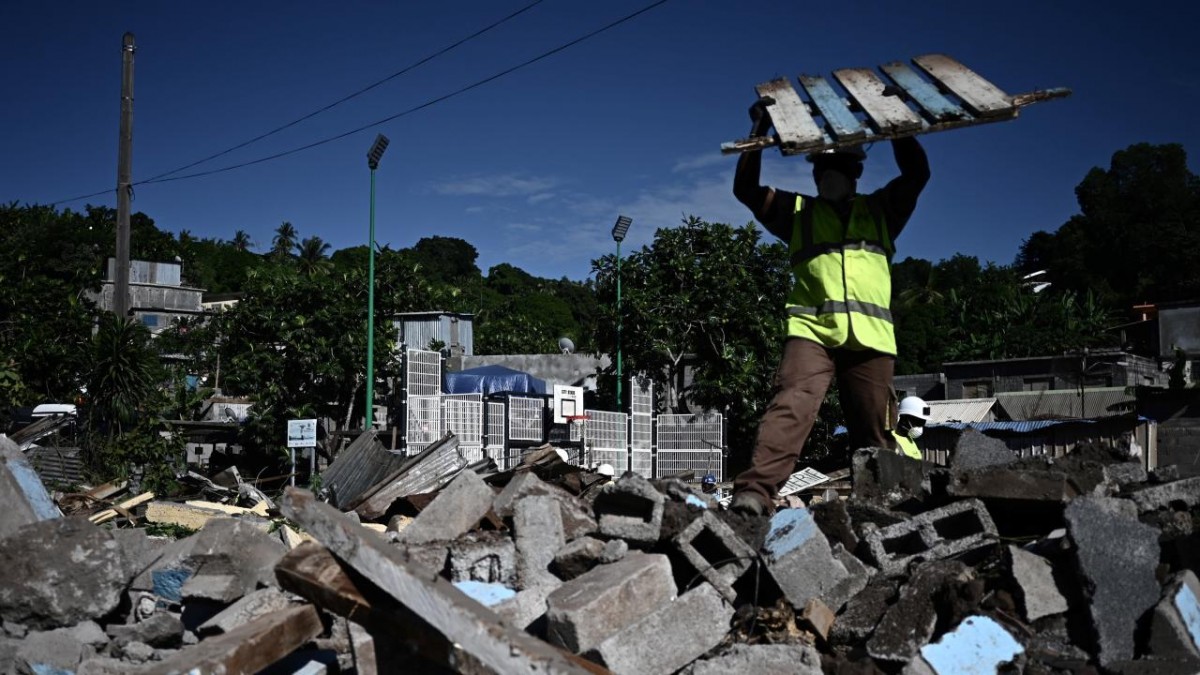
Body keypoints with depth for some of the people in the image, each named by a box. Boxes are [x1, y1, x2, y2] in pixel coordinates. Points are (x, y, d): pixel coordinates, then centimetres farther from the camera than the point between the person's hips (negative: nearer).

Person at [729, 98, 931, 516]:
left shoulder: (879, 211, 26)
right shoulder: (797, 212, 22)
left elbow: (917, 173, 19)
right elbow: (746, 188, 14)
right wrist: (761, 129, 8)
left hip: (871, 335, 2)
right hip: (812, 329, -2)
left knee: (874, 429, 4)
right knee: (791, 406, -23)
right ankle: (755, 492, -34)